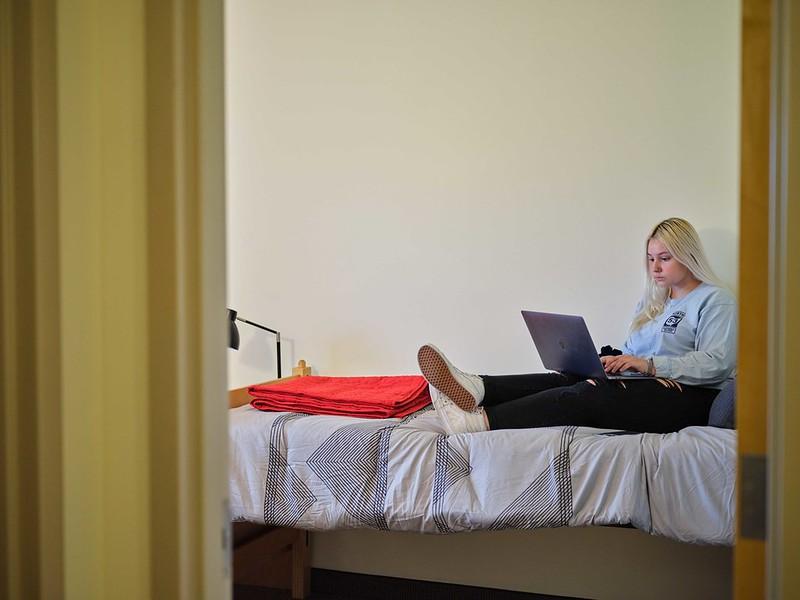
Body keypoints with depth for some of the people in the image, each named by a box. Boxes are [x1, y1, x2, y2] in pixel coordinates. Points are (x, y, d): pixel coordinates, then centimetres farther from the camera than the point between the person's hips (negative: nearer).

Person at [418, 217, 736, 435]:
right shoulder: (651, 300, 25)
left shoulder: (716, 300, 1)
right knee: (566, 379, -20)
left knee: (588, 394, -31)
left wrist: (650, 365, -20)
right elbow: (631, 352, 21)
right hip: (643, 385, 8)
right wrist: (613, 361, -3)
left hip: (686, 396, -7)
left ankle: (480, 420, -44)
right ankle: (476, 388, -40)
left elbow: (717, 363, -12)